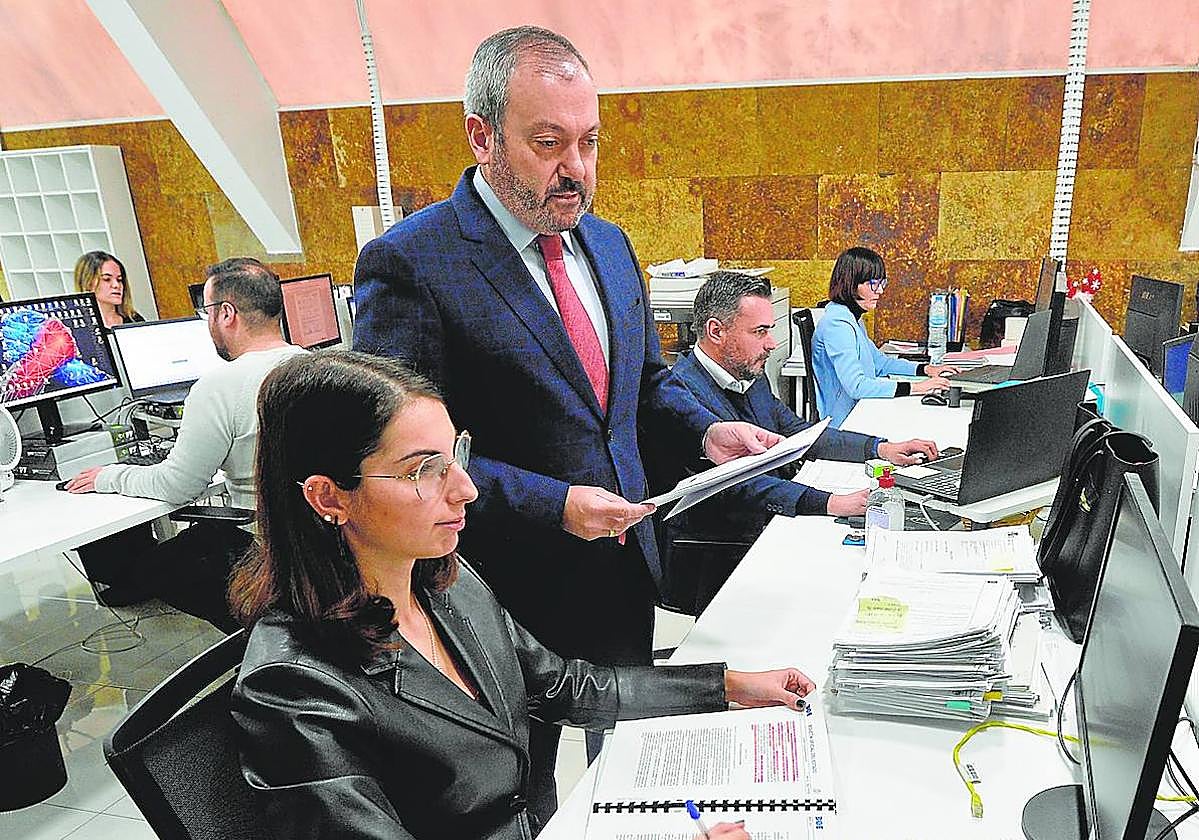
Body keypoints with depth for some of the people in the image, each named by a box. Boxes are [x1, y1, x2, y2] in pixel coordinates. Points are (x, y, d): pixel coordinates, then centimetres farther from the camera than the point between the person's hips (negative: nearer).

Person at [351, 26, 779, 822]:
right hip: (515, 585, -6)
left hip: (625, 569, 7)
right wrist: (552, 505, -25)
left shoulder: (608, 243, 6)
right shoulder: (411, 263, -17)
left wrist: (705, 429, -3)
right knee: (522, 797, 19)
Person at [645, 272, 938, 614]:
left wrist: (882, 448, 10)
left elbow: (797, 432, 21)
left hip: (767, 531, 9)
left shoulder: (751, 377, 11)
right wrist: (831, 503, -34)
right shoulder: (680, 390, -19)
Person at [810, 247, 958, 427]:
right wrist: (914, 388, -26)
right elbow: (856, 386, -27)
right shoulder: (836, 324, -19)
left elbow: (879, 363, 26)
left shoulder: (852, 319, 15)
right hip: (843, 424, -10)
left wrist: (925, 369, 12)